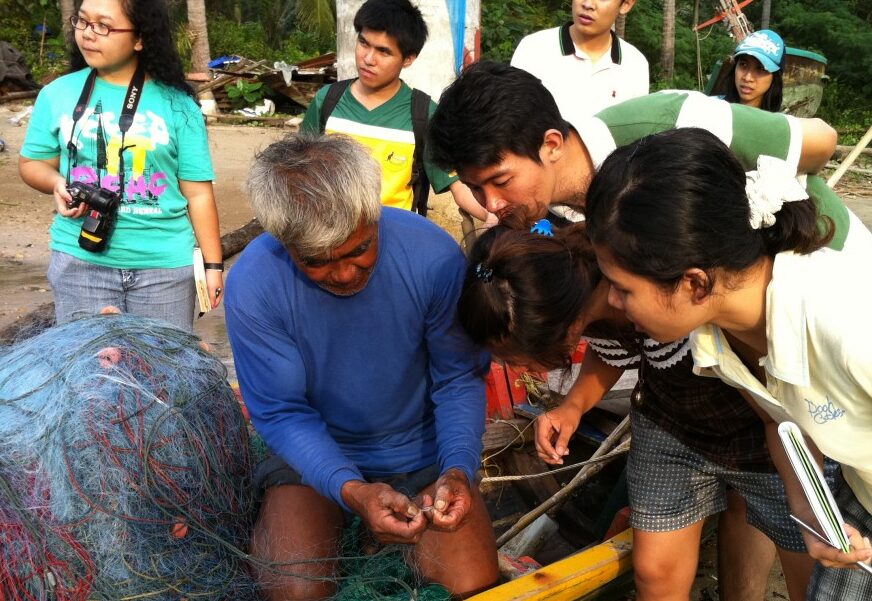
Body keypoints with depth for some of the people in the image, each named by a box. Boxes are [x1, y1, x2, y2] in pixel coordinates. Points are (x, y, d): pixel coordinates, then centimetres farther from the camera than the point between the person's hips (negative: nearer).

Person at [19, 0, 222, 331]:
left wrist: (213, 264, -2)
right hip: (80, 260, 1)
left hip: (165, 263, -1)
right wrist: (58, 185, -10)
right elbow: (32, 163, 13)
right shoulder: (57, 94, 3)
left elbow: (198, 192, -1)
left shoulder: (177, 104, -2)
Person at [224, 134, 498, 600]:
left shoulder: (433, 256, -22)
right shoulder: (252, 284, -23)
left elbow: (460, 379, -10)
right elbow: (283, 414, -16)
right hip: (312, 453, 0)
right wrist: (350, 489, -32)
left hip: (424, 451, 1)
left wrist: (458, 468, -27)